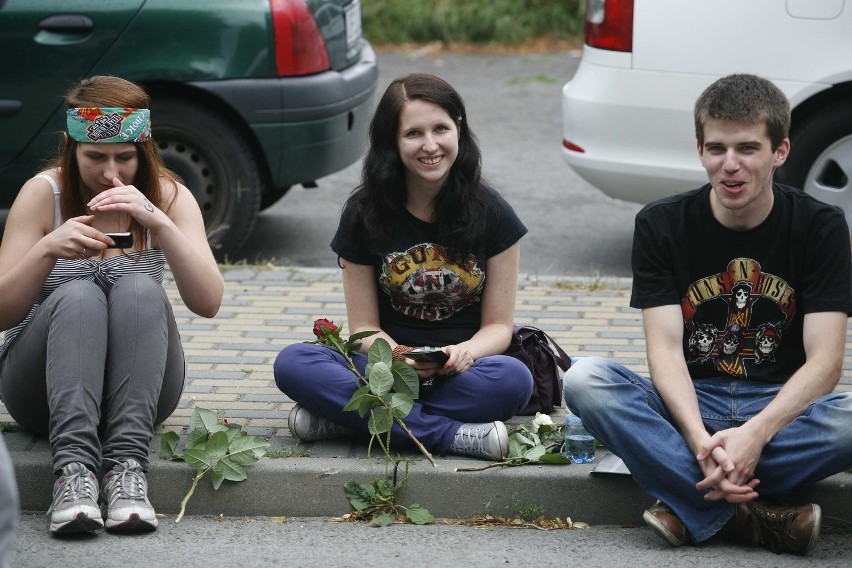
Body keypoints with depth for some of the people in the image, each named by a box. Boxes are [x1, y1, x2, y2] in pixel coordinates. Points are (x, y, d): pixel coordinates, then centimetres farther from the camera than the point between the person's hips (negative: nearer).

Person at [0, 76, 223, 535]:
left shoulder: (167, 196, -2)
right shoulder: (44, 193, -5)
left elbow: (208, 303, -16)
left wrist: (159, 223, -29)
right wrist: (48, 249, -28)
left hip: (135, 388, 1)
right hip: (42, 388, -1)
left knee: (140, 289, -28)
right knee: (78, 296, -31)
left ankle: (128, 466, -42)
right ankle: (73, 468, -48)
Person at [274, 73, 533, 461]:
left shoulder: (492, 214, 1)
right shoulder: (364, 214, 1)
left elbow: (498, 325, 3)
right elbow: (364, 326, 2)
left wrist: (466, 352, -21)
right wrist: (399, 357, -21)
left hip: (459, 372, 0)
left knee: (514, 380, -35)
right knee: (292, 364, -28)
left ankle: (343, 416, -27)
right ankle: (449, 434, -34)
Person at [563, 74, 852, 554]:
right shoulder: (661, 225, -3)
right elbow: (666, 350, -12)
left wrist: (755, 434, -30)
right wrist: (700, 438, -31)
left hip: (781, 406, -1)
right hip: (690, 405, 1)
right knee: (583, 380, -29)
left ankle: (695, 506, -26)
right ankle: (756, 517, -33)